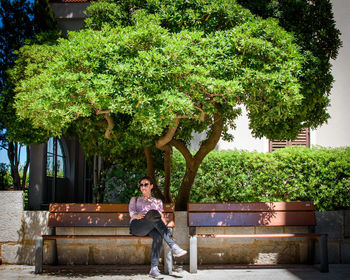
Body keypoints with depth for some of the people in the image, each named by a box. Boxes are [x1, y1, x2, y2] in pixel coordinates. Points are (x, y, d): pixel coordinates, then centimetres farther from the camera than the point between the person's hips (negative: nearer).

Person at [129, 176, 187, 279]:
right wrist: (137, 215, -19)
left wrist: (160, 214, -12)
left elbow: (160, 215, 15)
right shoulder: (135, 199, 27)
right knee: (152, 213, -36)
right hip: (136, 226, -2)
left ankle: (154, 269, -43)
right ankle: (173, 247, -45)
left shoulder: (158, 201, 31)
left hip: (150, 227, 2)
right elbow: (131, 212, 6)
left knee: (158, 235, -38)